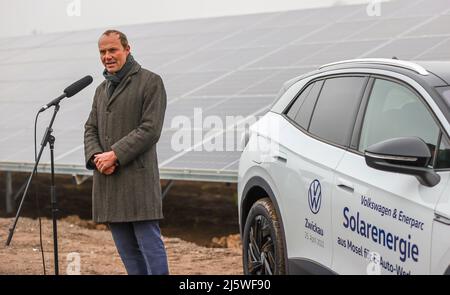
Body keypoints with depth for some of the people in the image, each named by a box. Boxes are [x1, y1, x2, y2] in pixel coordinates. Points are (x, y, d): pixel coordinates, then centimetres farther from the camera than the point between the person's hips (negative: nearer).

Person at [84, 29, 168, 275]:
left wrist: (115, 155, -16)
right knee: (127, 249, 9)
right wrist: (96, 157, -4)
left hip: (137, 179, -7)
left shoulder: (150, 82, -2)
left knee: (150, 244, -7)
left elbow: (150, 129, -11)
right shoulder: (102, 89, 21)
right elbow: (91, 129, 17)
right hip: (107, 181, 7)